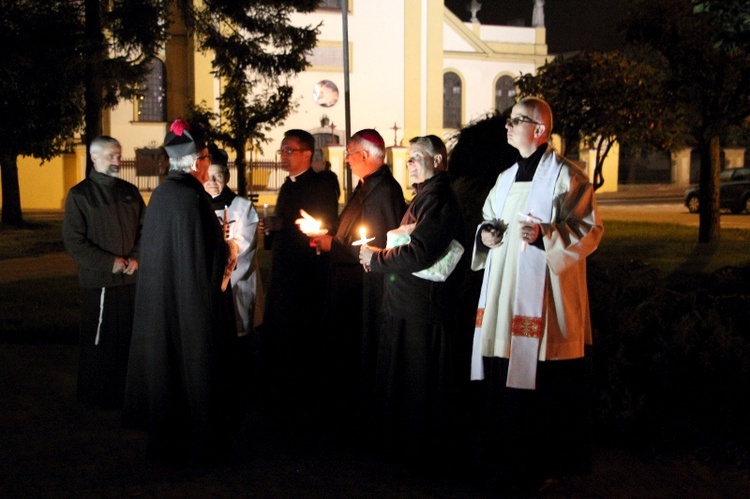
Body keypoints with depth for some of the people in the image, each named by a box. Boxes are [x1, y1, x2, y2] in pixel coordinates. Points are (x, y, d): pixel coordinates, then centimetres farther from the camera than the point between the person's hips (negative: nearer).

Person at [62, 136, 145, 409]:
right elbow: (73, 241, -7)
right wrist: (109, 263, -12)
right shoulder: (79, 194, -3)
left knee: (129, 338, 8)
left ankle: (124, 391, 21)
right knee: (99, 340, 2)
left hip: (132, 278, 5)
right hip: (99, 281, -4)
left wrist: (136, 258, -4)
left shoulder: (130, 192, 12)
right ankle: (96, 395, 15)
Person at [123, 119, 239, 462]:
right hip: (190, 301, -9)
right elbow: (203, 257, -21)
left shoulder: (161, 194, 5)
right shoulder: (191, 197, -20)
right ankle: (197, 441, 13)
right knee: (193, 365, 3)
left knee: (165, 360, 17)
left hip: (158, 298, 9)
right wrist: (227, 251, -3)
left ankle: (165, 438, 29)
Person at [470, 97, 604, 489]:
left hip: (543, 294, -7)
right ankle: (508, 458, 21)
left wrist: (544, 235, -24)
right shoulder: (506, 178, 18)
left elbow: (590, 229, -10)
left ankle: (546, 462, 11)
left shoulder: (565, 176, -6)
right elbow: (489, 218, 28)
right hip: (505, 293, 7)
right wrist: (485, 233, 5)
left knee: (544, 384, -3)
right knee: (503, 379, 8)